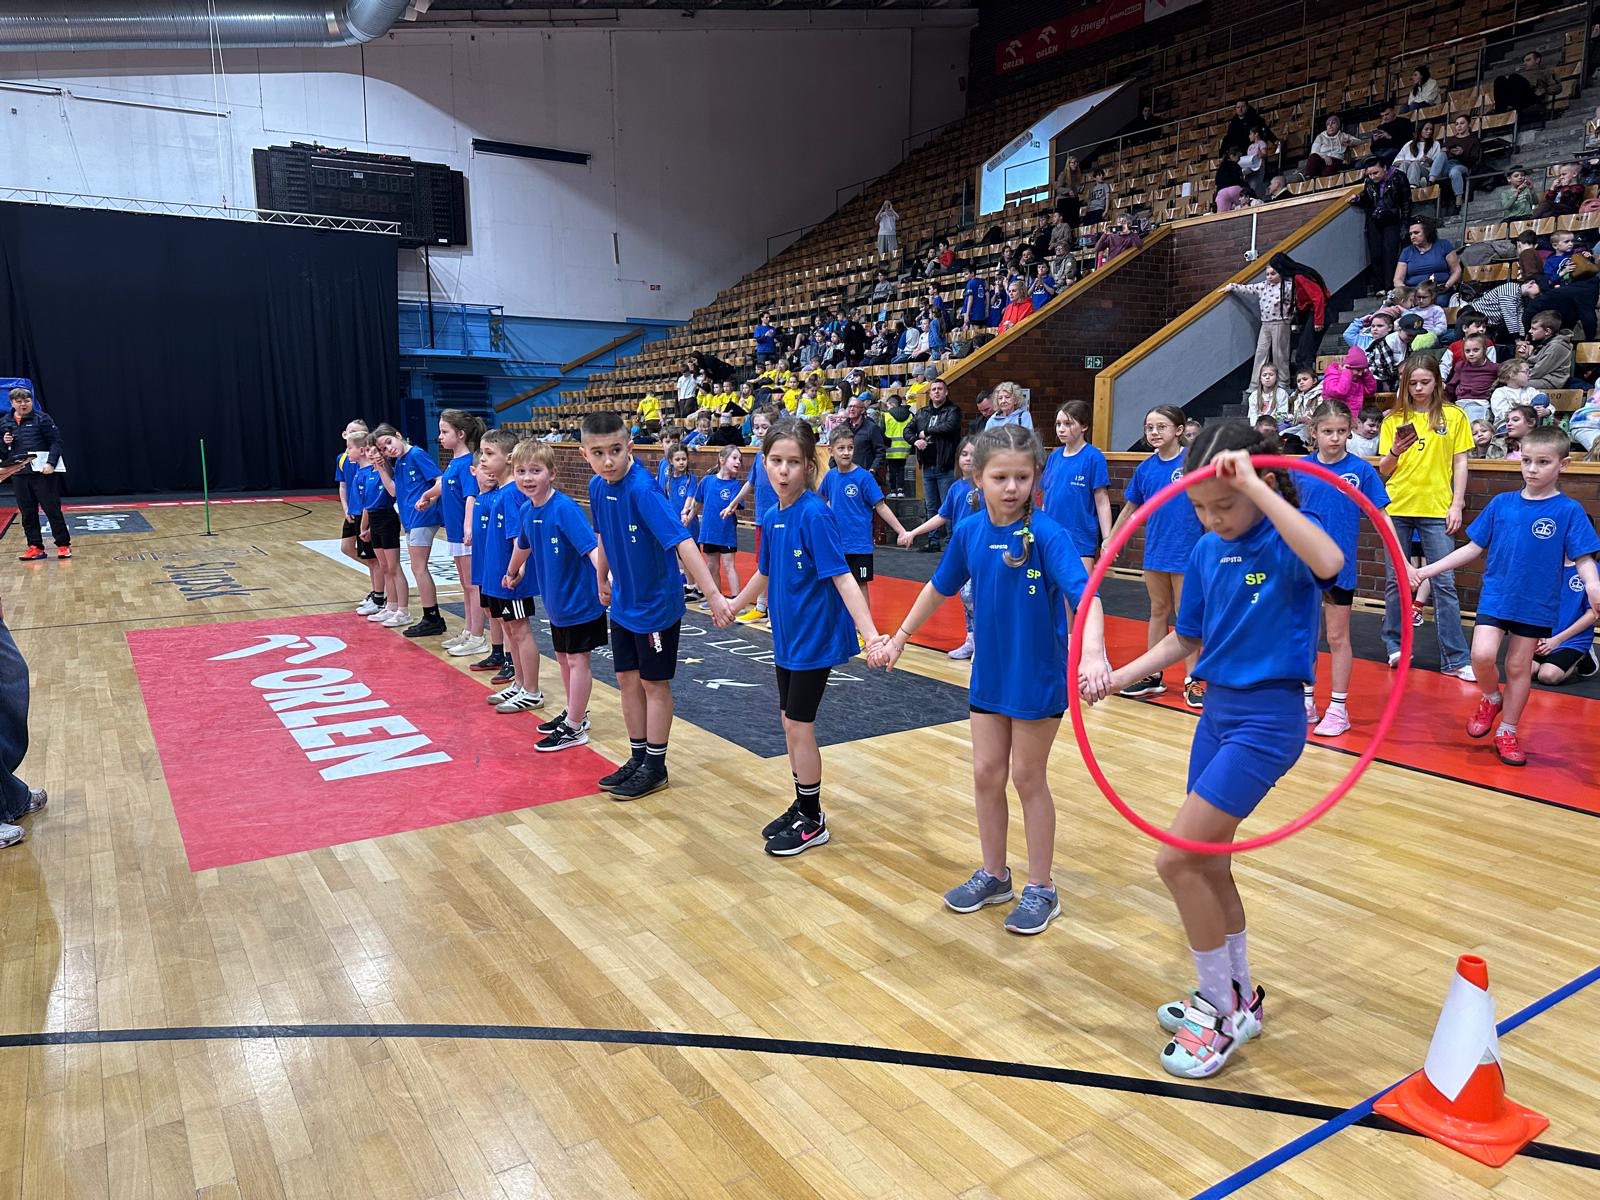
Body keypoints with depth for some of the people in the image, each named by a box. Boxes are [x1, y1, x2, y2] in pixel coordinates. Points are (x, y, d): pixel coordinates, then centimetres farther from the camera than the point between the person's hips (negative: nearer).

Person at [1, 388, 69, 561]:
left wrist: (51, 463, -18)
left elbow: (56, 441, -7)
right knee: (27, 513, 8)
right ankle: (35, 547, 16)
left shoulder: (41, 418, -3)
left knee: (52, 509, -2)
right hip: (18, 474, 5)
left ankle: (63, 545, 5)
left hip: (42, 472, -5)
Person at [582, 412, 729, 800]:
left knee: (654, 683, 5)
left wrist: (713, 594, -41)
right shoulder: (597, 487, -3)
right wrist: (603, 579, 23)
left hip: (656, 604, -7)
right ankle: (637, 758, 29)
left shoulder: (642, 489, -26)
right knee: (627, 680, 14)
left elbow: (682, 542, -34)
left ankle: (655, 767, 19)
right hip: (623, 604, 7)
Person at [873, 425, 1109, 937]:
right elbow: (940, 587, 10)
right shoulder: (968, 532, -5)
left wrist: (1092, 653, -51)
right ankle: (993, 874, 32)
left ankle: (1041, 888, 25)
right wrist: (899, 638, 16)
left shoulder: (1047, 535, -21)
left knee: (1028, 778, 7)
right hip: (989, 673, 5)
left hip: (1038, 677, -5)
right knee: (986, 774, 12)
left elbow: (1084, 596, -33)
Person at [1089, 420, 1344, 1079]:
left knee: (1177, 859, -10)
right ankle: (1238, 997, 36)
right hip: (1218, 708, 8)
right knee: (1208, 863, 15)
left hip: (1268, 717, -8)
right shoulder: (1208, 550, 5)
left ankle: (1224, 1012, 10)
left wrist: (1253, 485, -34)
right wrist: (1118, 677, 7)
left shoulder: (1285, 543, -14)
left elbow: (1329, 563, -39)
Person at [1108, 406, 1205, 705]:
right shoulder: (1144, 469, 4)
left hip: (1187, 552, -4)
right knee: (1158, 611, 14)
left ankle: (1192, 679, 14)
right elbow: (1130, 509, 15)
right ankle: (1152, 676, 23)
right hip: (1155, 551, 4)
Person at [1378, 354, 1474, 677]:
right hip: (1396, 507, 2)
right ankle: (1395, 645, 21)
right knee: (1394, 579, 7)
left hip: (1436, 509, -2)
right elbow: (1384, 470, 7)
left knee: (1444, 583, -4)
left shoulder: (1454, 416, 5)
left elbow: (1460, 463, 4)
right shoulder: (1394, 419, 7)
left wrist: (1457, 505, -4)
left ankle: (1454, 659, -1)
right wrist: (1394, 451, -14)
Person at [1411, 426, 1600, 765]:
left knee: (1519, 667, 8)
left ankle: (1507, 732, 25)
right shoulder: (1501, 503, 1)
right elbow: (1473, 548, 6)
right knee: (1482, 655, -15)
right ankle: (1491, 699, 17)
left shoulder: (1569, 511, -6)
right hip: (1495, 597, 1)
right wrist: (1428, 570, 2)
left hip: (1537, 606, -1)